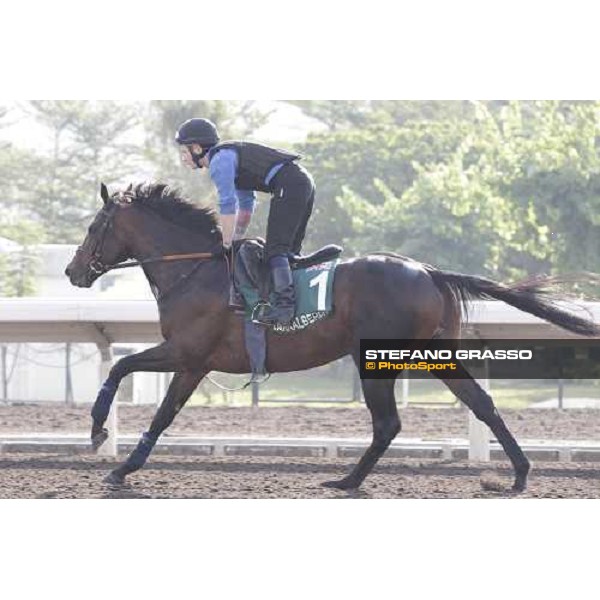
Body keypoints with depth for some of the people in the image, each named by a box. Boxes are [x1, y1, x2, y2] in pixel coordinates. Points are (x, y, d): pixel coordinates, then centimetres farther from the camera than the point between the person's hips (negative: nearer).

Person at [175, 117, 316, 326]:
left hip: (288, 185, -10)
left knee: (276, 249, -16)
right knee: (288, 251, 15)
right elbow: (246, 203, 31)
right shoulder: (230, 156, 26)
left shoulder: (219, 161, -5)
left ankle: (284, 302, -28)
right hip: (304, 182, 10)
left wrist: (227, 246, -5)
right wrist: (237, 239, 27)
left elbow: (228, 205, -10)